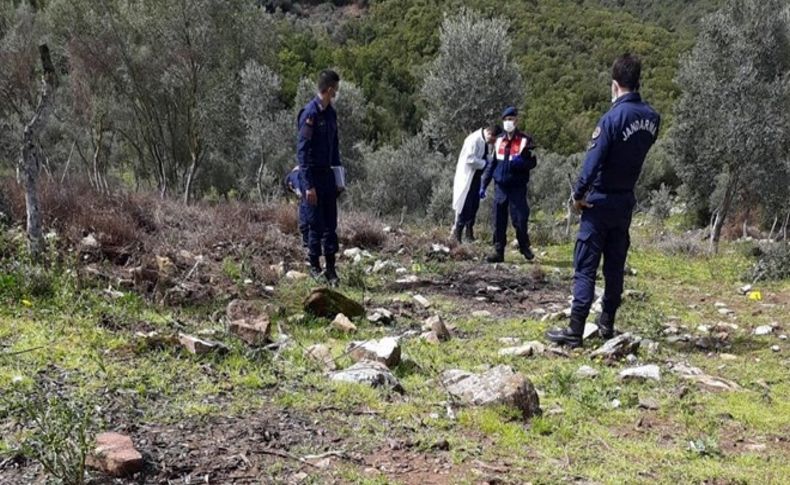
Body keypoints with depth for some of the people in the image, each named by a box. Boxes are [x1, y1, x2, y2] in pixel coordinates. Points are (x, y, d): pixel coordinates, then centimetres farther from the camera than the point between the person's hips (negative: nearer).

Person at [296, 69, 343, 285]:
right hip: (312, 176, -7)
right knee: (316, 225, -1)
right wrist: (308, 185, -19)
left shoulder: (331, 113, 11)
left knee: (331, 225, 8)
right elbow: (302, 150, -16)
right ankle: (315, 268, 11)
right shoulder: (309, 113, -13)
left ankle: (330, 267, 15)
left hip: (328, 174, 7)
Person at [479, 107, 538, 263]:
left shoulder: (525, 140, -2)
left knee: (520, 219, -4)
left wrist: (520, 162, -24)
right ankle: (498, 252, 9)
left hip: (518, 187, -4)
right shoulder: (499, 141, 12)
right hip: (500, 187, 4)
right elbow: (492, 164, 16)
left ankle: (525, 247, 16)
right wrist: (484, 185, 12)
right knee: (499, 222, 3)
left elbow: (533, 162, -3)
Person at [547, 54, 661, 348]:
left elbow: (593, 160, -19)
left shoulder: (614, 117, -19)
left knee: (586, 267, -4)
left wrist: (578, 194, -9)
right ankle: (607, 324, 22)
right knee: (615, 265, 14)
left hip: (601, 201, -6)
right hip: (626, 200, 6)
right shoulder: (652, 118, 2)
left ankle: (575, 331, -5)